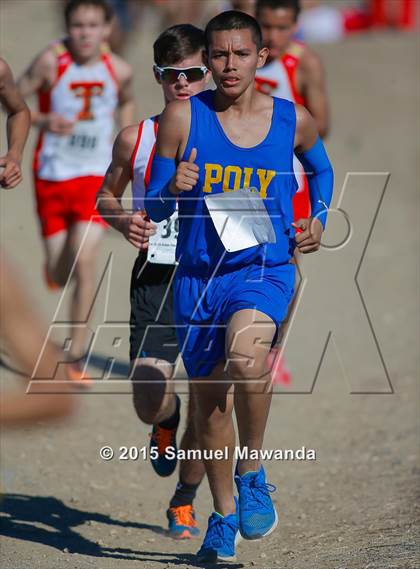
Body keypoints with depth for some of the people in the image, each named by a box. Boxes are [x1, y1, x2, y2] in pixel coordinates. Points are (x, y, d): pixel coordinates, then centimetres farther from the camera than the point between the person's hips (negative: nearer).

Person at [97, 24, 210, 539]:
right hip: (154, 279, 0)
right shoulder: (135, 139, 3)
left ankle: (183, 502, 24)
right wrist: (124, 221, -4)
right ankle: (166, 424, 29)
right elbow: (106, 196, 18)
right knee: (150, 402, -12)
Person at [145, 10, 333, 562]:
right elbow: (154, 210, 1)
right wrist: (174, 189, -20)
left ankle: (252, 473, -10)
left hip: (265, 269, -2)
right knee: (210, 403, 8)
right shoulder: (182, 118, -2)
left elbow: (321, 169, 24)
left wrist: (317, 222, 9)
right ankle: (224, 517, 28)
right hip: (198, 274, 2)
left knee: (244, 354, -32)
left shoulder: (293, 120, 1)